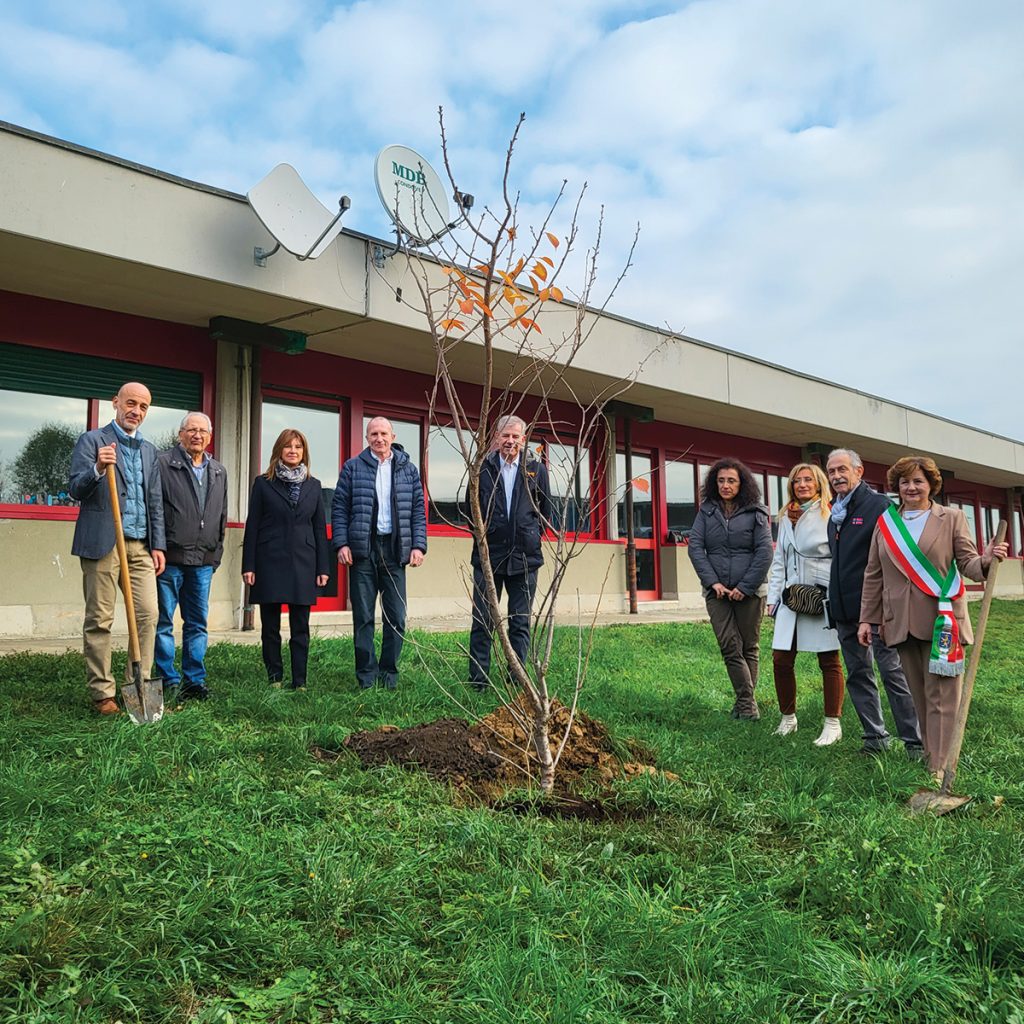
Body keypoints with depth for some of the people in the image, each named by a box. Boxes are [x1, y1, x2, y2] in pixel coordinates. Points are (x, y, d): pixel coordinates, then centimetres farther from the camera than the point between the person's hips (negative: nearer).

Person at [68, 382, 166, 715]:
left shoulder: (149, 450, 18)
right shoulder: (92, 440, 3)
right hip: (102, 543, -5)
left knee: (148, 614, -3)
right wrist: (97, 469, -25)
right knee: (99, 620, 0)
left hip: (140, 544, 5)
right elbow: (74, 489, -5)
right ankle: (102, 693, 7)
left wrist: (158, 544, 11)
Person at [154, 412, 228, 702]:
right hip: (170, 558, -5)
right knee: (163, 622, 2)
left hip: (203, 561, 5)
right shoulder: (163, 464, -2)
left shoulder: (219, 472, 15)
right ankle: (169, 682, 10)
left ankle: (195, 681, 16)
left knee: (198, 624, 9)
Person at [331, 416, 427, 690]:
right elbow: (339, 507, 4)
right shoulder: (353, 467, 7)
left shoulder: (408, 469, 11)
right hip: (362, 550, -1)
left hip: (395, 550, 1)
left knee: (396, 618, 2)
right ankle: (367, 675, 9)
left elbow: (418, 510, 10)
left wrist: (418, 545, 0)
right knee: (363, 617, 2)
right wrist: (341, 543, -6)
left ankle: (389, 674, 14)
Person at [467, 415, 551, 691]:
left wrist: (531, 537, 7)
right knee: (482, 622, 3)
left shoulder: (537, 469, 5)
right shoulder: (482, 467, 3)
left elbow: (545, 512, 12)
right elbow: (470, 507, 11)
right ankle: (478, 683, 11)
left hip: (524, 557, 1)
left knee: (520, 624, 6)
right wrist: (482, 533, 6)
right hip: (488, 556, 0)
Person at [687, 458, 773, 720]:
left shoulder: (755, 513, 0)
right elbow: (695, 546, 1)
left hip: (748, 591, -1)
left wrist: (745, 587, -11)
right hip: (717, 590, 1)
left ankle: (743, 702, 17)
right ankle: (747, 703, 0)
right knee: (730, 647, -5)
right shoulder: (707, 511, 6)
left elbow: (764, 551, -5)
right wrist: (712, 581, -9)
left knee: (749, 646, 6)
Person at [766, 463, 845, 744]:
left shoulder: (831, 515, -3)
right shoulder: (786, 518, 15)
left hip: (824, 596, -5)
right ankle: (788, 718, 19)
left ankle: (833, 724, 13)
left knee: (829, 661, 3)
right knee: (781, 660, 2)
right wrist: (773, 597, 12)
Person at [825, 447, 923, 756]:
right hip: (845, 611, 8)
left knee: (893, 672, -5)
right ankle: (875, 738, 21)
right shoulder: (835, 514, 15)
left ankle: (914, 741, 2)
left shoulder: (880, 505, -7)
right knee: (858, 676, 11)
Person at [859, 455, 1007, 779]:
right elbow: (873, 575, 12)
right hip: (902, 624, 3)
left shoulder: (952, 518, 6)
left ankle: (940, 769, -2)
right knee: (920, 696, 9)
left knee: (940, 696, -4)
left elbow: (967, 563, 1)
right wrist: (867, 618, 9)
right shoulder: (885, 522, 12)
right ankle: (928, 755, 18)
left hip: (941, 621, -3)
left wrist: (986, 560, -23)